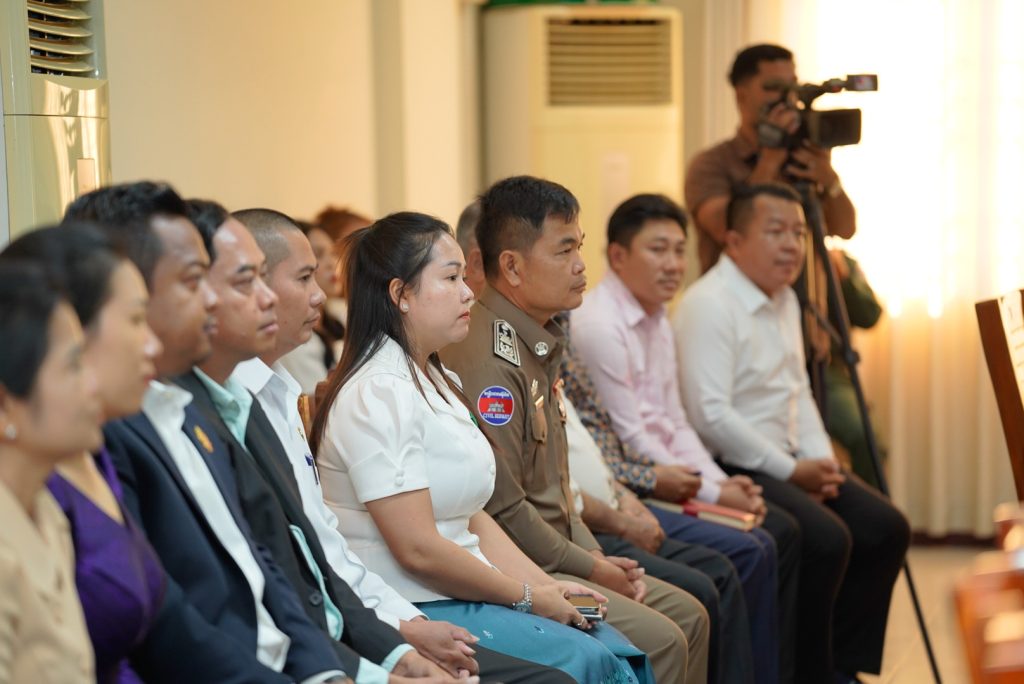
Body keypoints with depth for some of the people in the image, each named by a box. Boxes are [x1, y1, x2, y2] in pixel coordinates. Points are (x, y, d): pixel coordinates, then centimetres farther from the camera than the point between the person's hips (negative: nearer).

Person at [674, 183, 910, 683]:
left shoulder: (785, 301, 14)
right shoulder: (708, 304, -17)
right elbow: (710, 416, -23)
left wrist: (822, 461, 0)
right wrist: (791, 471, -17)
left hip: (787, 461, 10)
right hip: (732, 470, -10)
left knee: (885, 529, -1)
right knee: (826, 540, -26)